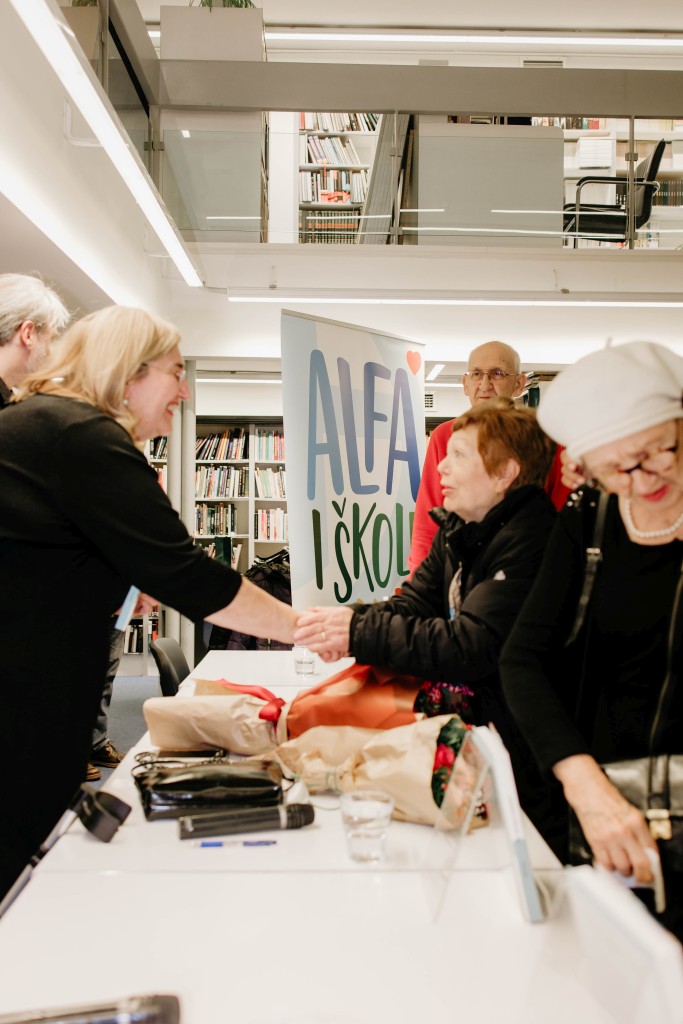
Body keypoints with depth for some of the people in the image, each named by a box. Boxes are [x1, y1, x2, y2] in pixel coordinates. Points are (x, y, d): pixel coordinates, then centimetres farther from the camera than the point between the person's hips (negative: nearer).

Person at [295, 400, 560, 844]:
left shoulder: (527, 542, -21)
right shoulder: (459, 529, 8)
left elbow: (473, 646, -27)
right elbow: (414, 602, 5)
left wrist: (360, 632, -27)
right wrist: (347, 626, -15)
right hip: (454, 690, 8)